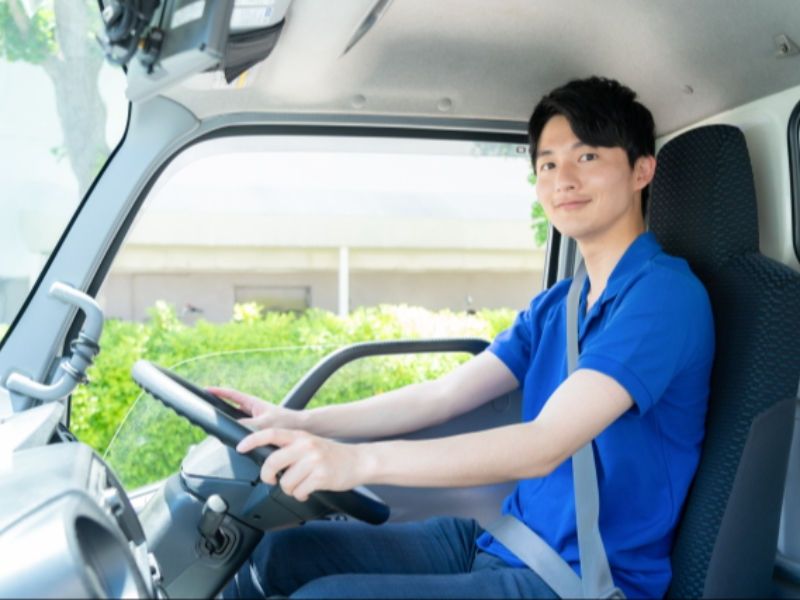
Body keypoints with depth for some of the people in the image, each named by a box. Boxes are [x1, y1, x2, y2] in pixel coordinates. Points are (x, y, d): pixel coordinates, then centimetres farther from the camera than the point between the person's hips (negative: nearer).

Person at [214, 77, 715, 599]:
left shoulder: (664, 294, -17)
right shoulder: (558, 305, 10)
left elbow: (546, 444, -28)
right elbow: (442, 396, 6)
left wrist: (359, 461, -38)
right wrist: (299, 423, -5)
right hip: (504, 539, 8)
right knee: (281, 552, 2)